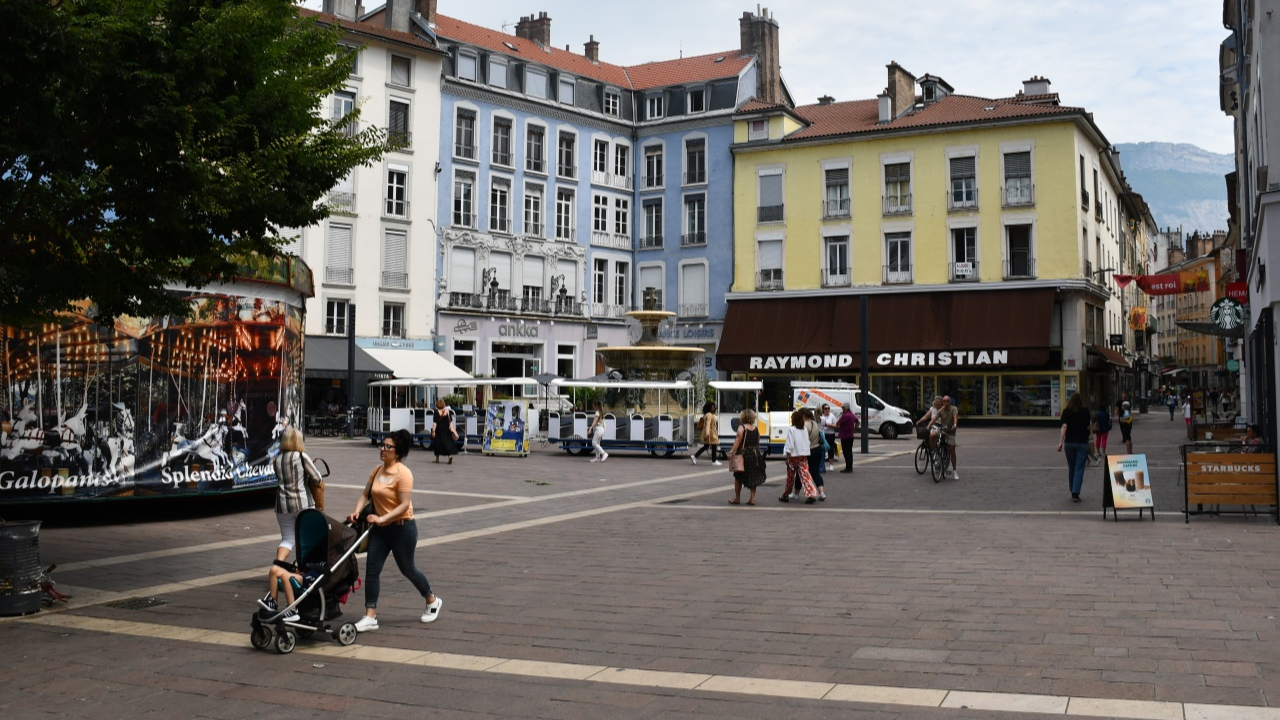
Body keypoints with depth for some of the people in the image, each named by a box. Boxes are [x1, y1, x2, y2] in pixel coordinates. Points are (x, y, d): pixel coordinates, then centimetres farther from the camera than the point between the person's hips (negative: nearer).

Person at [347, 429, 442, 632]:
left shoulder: (403, 473, -17)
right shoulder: (377, 471, 5)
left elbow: (405, 505, -22)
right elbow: (366, 494, 9)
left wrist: (382, 518, -28)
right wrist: (357, 511, -10)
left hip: (402, 528, -6)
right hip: (380, 528, 7)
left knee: (407, 569, 8)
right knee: (372, 570, -1)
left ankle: (433, 601, 32)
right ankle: (370, 617, 3)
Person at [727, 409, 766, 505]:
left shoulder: (742, 427, -10)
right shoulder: (756, 428, 6)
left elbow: (738, 441, -17)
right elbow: (758, 442, 10)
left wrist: (731, 451, -18)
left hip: (743, 455, -5)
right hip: (755, 454, 5)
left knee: (738, 477, 6)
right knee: (753, 477, 11)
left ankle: (737, 498, 10)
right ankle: (752, 498, 8)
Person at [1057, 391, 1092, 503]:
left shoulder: (1066, 411, -2)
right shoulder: (1085, 411, 0)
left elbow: (1064, 427, -11)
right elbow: (1088, 427, 8)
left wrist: (1061, 442, -13)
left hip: (1069, 442, 1)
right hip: (1082, 442, -1)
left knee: (1071, 468, 14)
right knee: (1079, 469, -3)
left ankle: (1073, 492, 22)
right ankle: (1075, 493, -13)